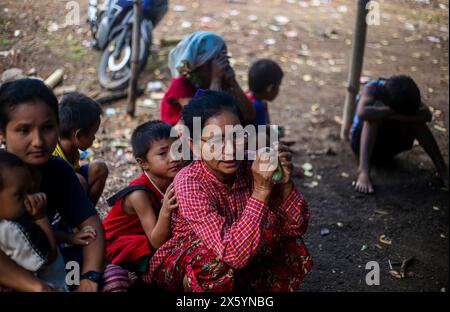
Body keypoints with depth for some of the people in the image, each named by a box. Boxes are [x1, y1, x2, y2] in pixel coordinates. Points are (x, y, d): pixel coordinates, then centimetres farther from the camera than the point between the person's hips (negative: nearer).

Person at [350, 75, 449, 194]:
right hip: (362, 142, -4)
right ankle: (363, 171, -47)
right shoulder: (372, 88, -24)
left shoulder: (404, 94, -12)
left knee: (414, 118, -20)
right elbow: (362, 113, -44)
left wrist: (396, 115, -38)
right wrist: (391, 111, -39)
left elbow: (427, 115, -29)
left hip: (386, 148, 4)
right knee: (376, 111, -32)